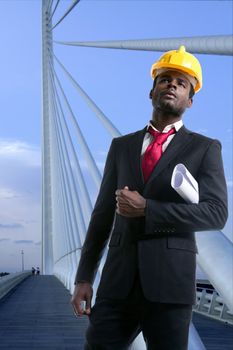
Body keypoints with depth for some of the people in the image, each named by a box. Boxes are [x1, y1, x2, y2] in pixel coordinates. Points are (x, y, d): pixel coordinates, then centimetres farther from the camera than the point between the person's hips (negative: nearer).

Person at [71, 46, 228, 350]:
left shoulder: (205, 149, 6)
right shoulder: (122, 146, 15)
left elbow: (216, 213, -7)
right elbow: (103, 215, 13)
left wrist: (147, 209, -13)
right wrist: (84, 278, 6)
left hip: (171, 282, -2)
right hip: (118, 282, 3)